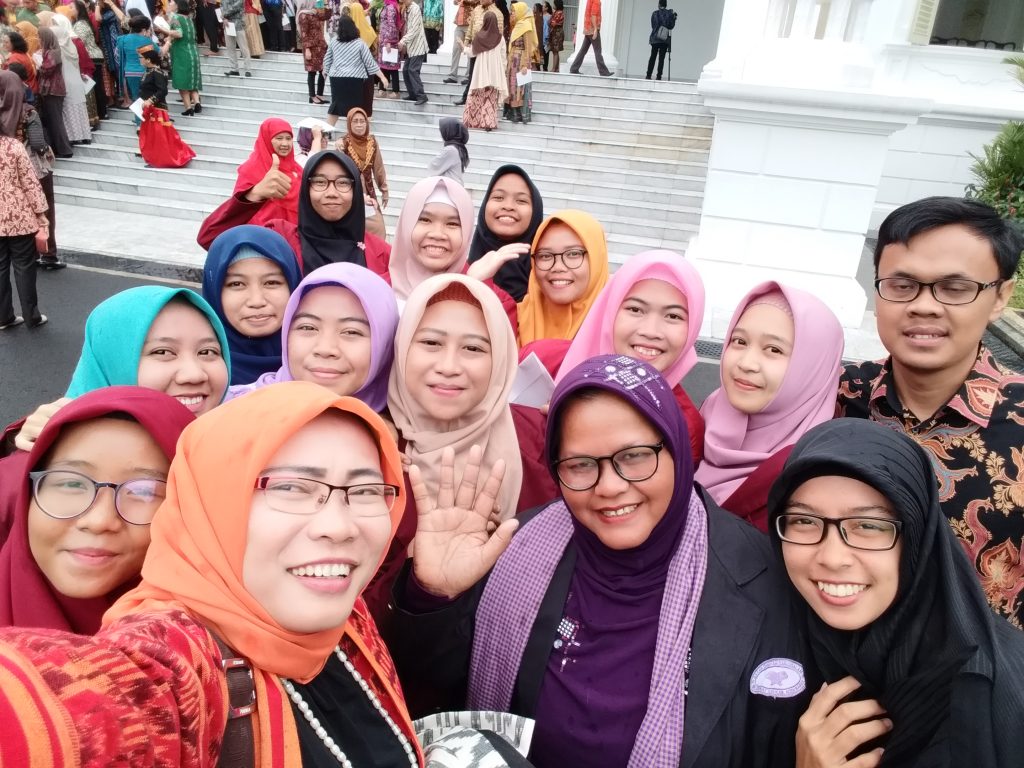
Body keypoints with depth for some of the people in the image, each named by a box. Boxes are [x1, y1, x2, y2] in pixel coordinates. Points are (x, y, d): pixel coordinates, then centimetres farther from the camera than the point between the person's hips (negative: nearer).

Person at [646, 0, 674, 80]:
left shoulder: (655, 14, 1)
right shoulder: (670, 13, -1)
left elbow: (653, 25, 6)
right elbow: (671, 26, 1)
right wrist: (674, 18, 13)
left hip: (655, 38, 1)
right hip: (665, 39, -1)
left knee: (653, 57, 7)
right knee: (661, 58, 0)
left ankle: (649, 75, 2)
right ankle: (659, 76, -4)